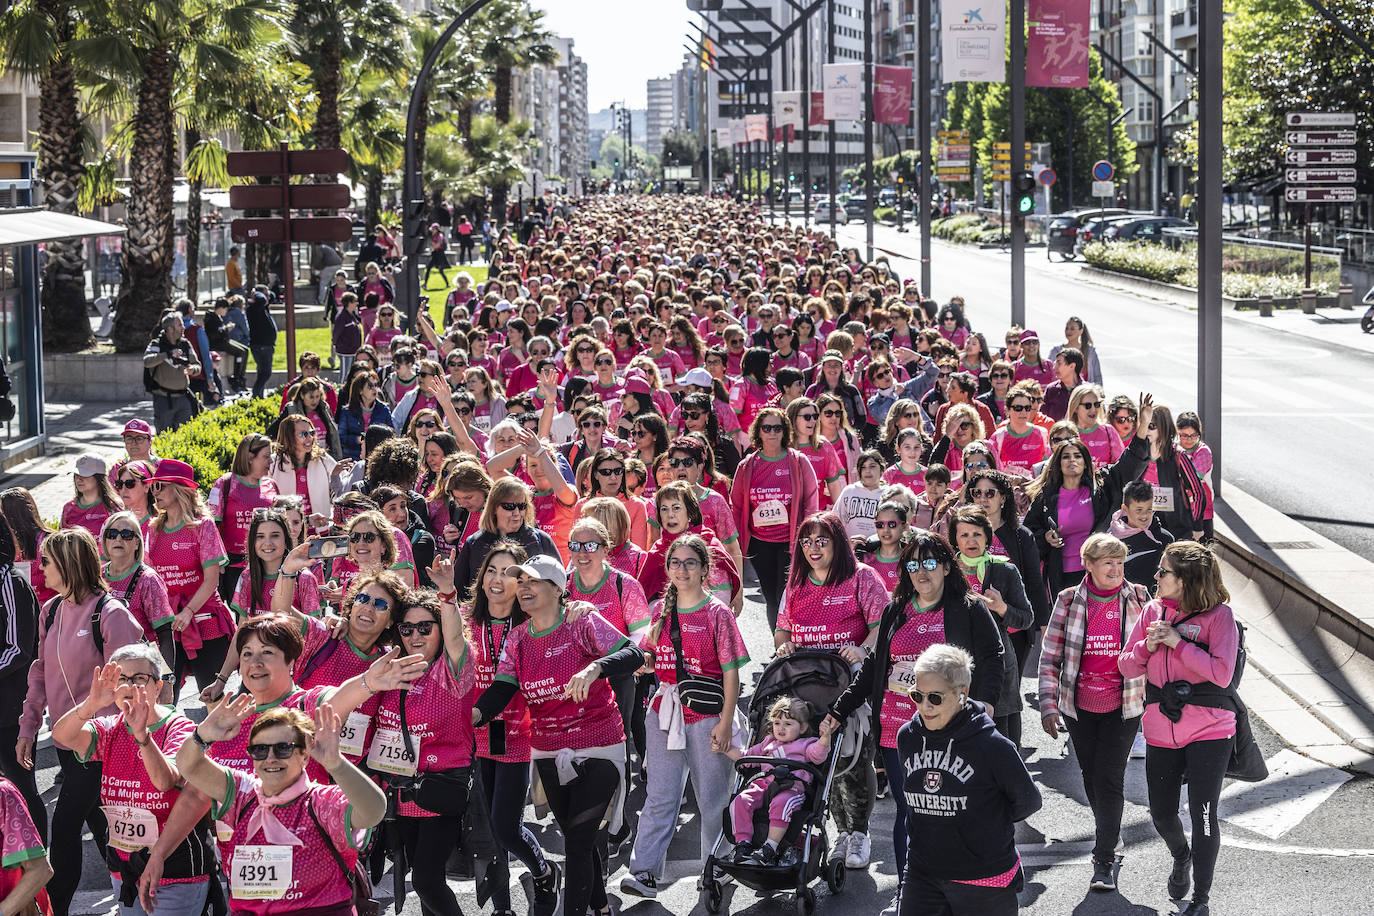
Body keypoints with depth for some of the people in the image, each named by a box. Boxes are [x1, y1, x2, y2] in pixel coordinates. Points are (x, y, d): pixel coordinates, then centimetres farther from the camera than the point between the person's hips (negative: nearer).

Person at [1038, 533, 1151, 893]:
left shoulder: (1138, 598, -2)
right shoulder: (1069, 601, -3)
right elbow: (1050, 657, 0)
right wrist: (1048, 704, -7)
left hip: (1123, 706, -2)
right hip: (1079, 707, 2)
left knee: (1109, 778, -9)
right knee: (1091, 777, 12)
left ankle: (1105, 862, -4)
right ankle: (1110, 840, 34)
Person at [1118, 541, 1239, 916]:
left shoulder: (1218, 615, -10)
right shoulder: (1153, 610, 4)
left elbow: (1222, 673, -20)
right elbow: (1127, 667, 6)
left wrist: (1177, 642, -20)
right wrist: (1148, 646, -14)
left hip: (1209, 731, -5)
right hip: (1161, 729, 5)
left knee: (1202, 814, -4)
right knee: (1161, 814, 11)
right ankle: (1181, 857, 45)